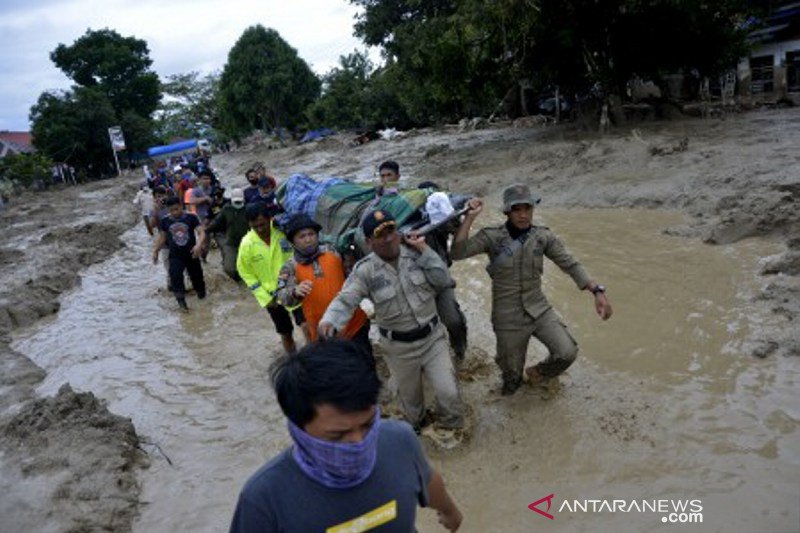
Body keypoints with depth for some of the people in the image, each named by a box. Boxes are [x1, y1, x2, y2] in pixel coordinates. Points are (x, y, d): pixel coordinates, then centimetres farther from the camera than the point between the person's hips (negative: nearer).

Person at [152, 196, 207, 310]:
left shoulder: (191, 217, -10)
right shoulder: (165, 221, -1)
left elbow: (201, 232, -17)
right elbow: (162, 236, 13)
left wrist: (198, 245, -34)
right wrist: (156, 251, 16)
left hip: (191, 254, -1)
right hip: (175, 256, 1)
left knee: (196, 276, 13)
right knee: (175, 276, -19)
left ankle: (201, 293, 40)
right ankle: (181, 300, -14)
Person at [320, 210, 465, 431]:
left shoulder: (415, 254, -8)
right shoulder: (364, 271, -16)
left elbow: (444, 280, -12)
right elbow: (345, 300, -26)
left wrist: (424, 249, -18)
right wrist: (328, 321, -46)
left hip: (432, 337, 1)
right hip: (399, 347, -1)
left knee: (448, 392, 2)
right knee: (410, 396, 21)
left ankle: (452, 429, 35)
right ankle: (417, 426, 53)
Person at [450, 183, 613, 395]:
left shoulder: (543, 236, -6)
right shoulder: (492, 237, -15)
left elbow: (570, 264, -6)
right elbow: (457, 253, -25)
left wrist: (597, 291, -18)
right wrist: (470, 217, -31)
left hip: (539, 309, 2)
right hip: (509, 318, -2)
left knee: (567, 353, -16)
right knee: (512, 379, 10)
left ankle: (539, 373, 20)